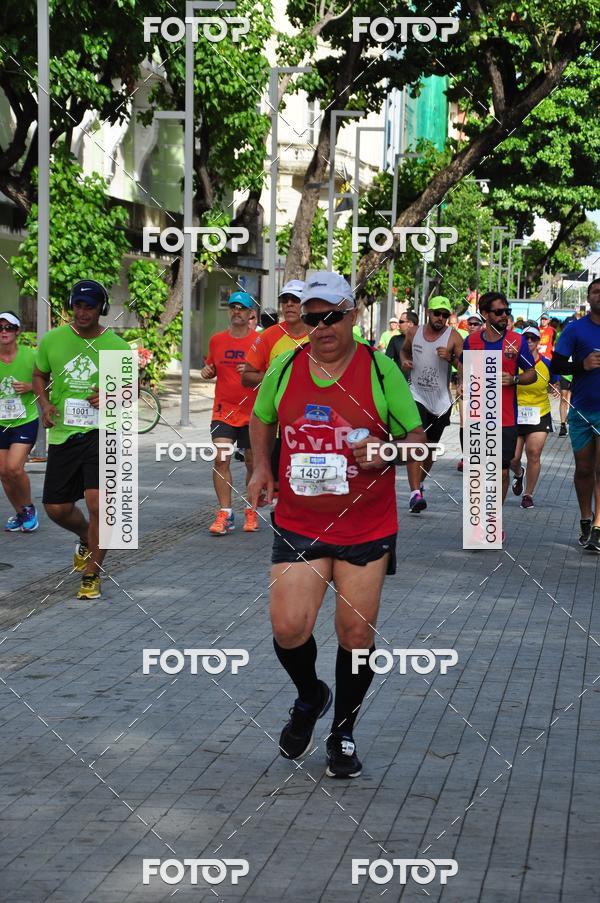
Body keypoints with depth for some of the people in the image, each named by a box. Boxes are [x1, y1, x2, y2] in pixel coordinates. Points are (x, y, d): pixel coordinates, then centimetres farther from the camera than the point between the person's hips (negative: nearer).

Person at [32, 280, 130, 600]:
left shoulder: (117, 347, -2)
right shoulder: (52, 340, 2)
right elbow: (39, 375, 18)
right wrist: (44, 403, -1)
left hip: (101, 432, -3)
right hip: (62, 433, 3)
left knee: (97, 502, -15)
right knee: (56, 508, 5)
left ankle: (92, 576, 1)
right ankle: (87, 539, 41)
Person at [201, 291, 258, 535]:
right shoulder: (216, 340, 7)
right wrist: (207, 371, -2)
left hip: (252, 413, -2)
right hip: (223, 411, 2)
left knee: (252, 462, 9)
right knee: (221, 459, -12)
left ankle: (251, 512, 24)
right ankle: (225, 514, -8)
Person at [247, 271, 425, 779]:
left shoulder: (381, 370, -5)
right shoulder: (285, 370, 2)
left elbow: (416, 437, 0)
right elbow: (262, 419, 21)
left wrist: (388, 453, -20)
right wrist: (262, 468, 6)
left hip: (367, 528, -1)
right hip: (298, 524, 1)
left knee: (357, 635, 4)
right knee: (289, 628, -10)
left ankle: (343, 735, 25)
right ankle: (310, 698, 24)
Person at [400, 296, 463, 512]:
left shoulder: (453, 337, -8)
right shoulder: (415, 333, 1)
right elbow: (404, 350, 22)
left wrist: (450, 358, -28)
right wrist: (404, 361, 1)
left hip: (441, 400, 0)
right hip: (417, 395, 0)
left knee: (431, 446, 15)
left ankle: (420, 482, 40)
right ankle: (415, 493, -24)